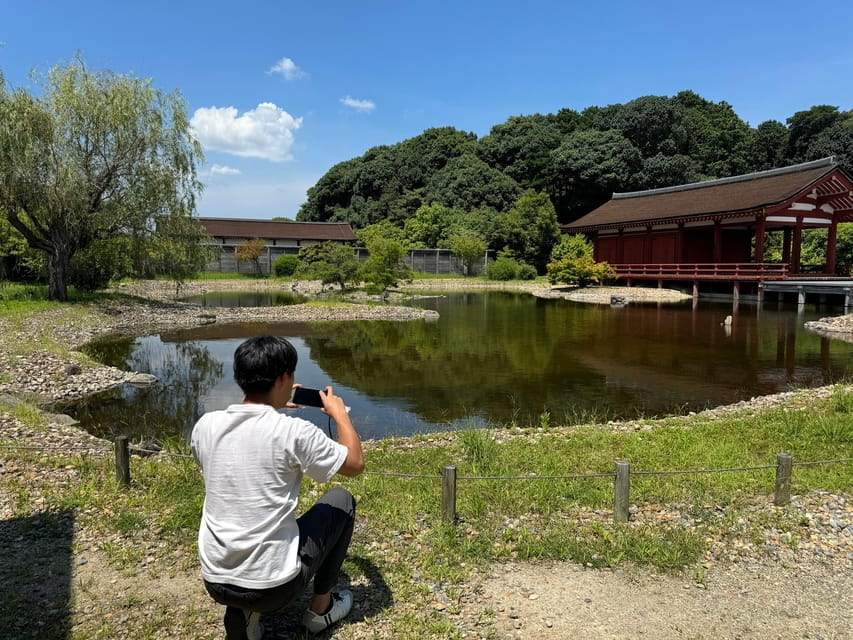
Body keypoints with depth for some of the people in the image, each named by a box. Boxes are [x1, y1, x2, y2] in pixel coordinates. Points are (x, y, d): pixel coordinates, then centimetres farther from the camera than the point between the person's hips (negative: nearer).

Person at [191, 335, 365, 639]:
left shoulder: (205, 425, -4)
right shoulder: (295, 431, -19)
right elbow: (356, 464, -3)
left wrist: (271, 409, 23)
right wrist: (340, 412, 10)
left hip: (215, 583, 5)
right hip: (273, 586, -5)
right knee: (341, 500, 17)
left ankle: (241, 613, 19)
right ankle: (321, 608, 26)